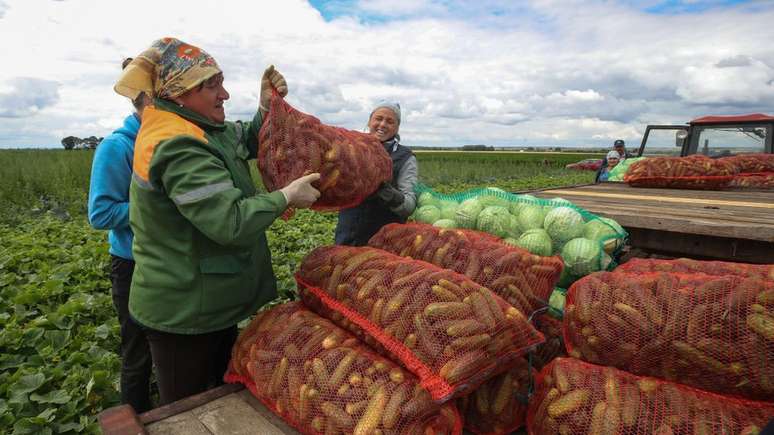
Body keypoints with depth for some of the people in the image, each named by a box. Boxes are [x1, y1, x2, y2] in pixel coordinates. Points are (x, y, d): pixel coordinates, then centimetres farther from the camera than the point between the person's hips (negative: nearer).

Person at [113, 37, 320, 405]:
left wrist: (267, 106, 0)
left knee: (223, 396, 27)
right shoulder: (178, 147, -26)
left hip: (211, 302, 9)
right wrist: (286, 196, -19)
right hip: (184, 313, -9)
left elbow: (249, 143, 19)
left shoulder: (202, 128, 4)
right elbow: (231, 223, -31)